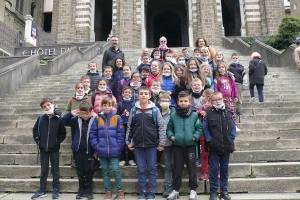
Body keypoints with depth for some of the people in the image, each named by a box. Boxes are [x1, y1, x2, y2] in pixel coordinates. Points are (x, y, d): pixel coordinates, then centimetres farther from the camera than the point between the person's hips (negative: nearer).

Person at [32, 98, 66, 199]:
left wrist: (57, 142, -8)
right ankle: (42, 190, 23)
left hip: (54, 149, -2)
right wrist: (38, 141, 2)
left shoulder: (58, 119, -10)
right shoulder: (41, 118, -2)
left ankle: (56, 190, 19)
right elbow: (35, 130, 9)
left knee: (55, 170, 8)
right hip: (43, 149, 3)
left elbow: (63, 133, -5)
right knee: (44, 170, 13)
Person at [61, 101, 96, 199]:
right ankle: (81, 188, 28)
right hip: (77, 149, 3)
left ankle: (88, 189, 24)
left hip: (88, 150, -3)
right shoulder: (77, 120, 1)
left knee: (88, 170, 9)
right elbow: (63, 121, 9)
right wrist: (71, 113, -9)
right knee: (79, 170, 13)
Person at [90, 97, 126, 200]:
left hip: (114, 150, -2)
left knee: (116, 170, 0)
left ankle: (120, 190, 18)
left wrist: (118, 147, -8)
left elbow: (120, 134, -3)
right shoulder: (97, 119, 2)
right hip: (102, 151, 2)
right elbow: (92, 134, 3)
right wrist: (96, 146, -4)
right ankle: (108, 191, 24)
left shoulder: (117, 118, -3)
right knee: (105, 171, 12)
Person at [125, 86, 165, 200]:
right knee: (140, 169, 9)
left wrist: (161, 143, -5)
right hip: (138, 144, 2)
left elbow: (161, 127, -3)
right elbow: (129, 127, 9)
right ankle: (143, 191, 23)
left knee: (152, 168, 7)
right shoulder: (134, 110, 3)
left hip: (152, 143, -2)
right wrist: (128, 142, 5)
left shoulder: (155, 110, -3)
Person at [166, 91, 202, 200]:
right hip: (177, 145, 1)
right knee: (177, 168, 10)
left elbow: (199, 128, 5)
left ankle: (193, 190, 20)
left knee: (192, 168, 7)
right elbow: (169, 128, 9)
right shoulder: (173, 115, 2)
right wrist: (171, 136, -7)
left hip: (190, 144, -1)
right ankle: (175, 190, 21)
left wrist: (195, 137, -10)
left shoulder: (194, 115, 0)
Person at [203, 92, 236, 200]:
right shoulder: (208, 113, -5)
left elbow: (233, 127, 6)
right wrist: (210, 140, -12)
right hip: (214, 147, -3)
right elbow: (205, 128, -5)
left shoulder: (228, 113, 4)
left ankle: (224, 191, 26)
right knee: (214, 169, 4)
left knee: (224, 169, 13)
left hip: (226, 147, 3)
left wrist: (231, 139, -4)